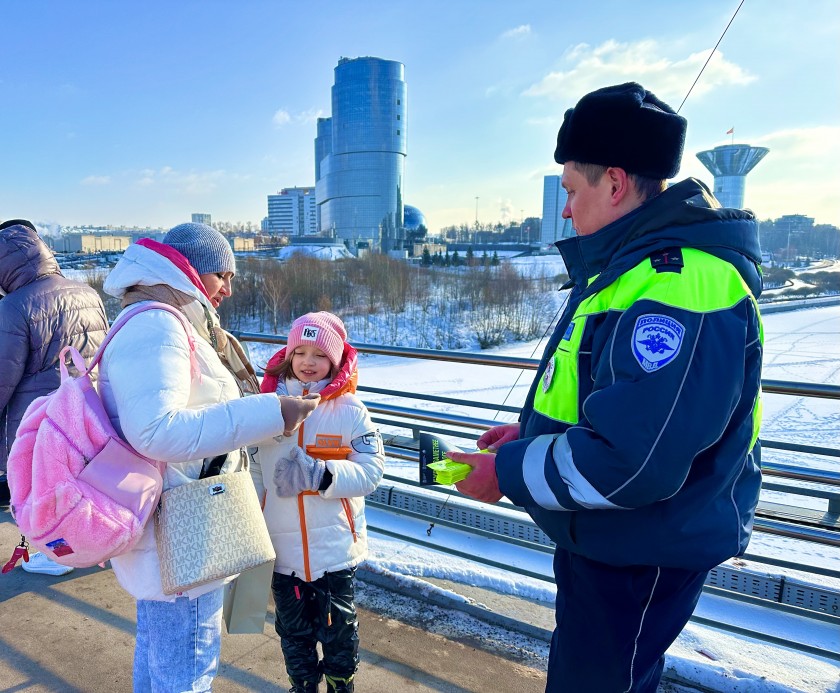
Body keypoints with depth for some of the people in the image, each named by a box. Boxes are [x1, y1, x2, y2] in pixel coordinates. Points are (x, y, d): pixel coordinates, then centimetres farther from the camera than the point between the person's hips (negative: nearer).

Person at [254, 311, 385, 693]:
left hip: (335, 545, -2)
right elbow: (254, 472, 2)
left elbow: (371, 469, -14)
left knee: (338, 627, 18)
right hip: (283, 547, 3)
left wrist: (321, 475, -27)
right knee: (293, 630, 22)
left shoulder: (349, 409, -12)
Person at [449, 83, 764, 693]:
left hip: (640, 562, -10)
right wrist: (531, 433, 7)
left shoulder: (679, 287, -30)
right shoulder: (634, 264, 7)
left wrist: (509, 472, -20)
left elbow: (632, 460, -34)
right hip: (598, 540, 10)